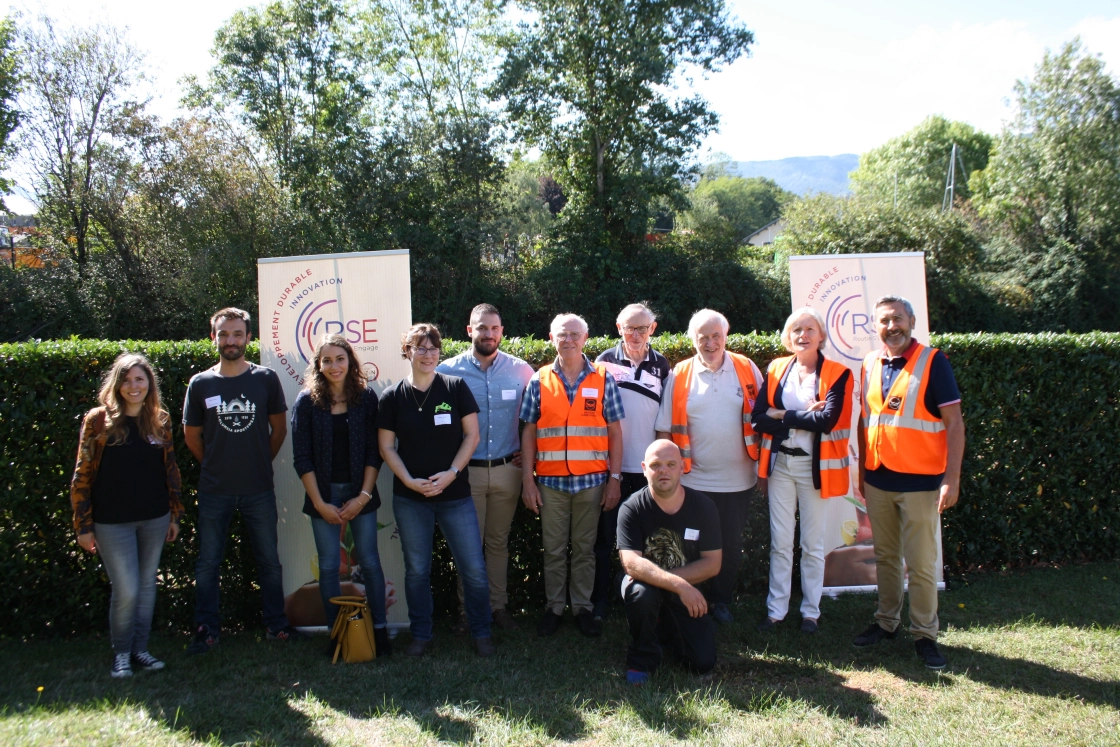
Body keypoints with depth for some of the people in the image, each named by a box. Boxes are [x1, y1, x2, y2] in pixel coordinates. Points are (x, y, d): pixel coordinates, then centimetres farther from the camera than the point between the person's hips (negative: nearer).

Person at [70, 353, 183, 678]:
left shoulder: (160, 420, 4)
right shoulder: (98, 420, -6)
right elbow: (82, 476, -4)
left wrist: (175, 514, 9)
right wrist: (83, 525, -6)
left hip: (154, 519, 3)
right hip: (112, 522, -3)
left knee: (147, 585, 11)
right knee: (126, 590, -3)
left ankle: (139, 649, 25)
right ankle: (121, 653, 19)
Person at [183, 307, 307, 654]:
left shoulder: (266, 378, -2)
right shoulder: (201, 384, -1)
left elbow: (279, 428, 8)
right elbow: (192, 435, 9)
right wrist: (218, 466, 11)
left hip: (259, 489, 0)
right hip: (214, 490, 0)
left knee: (269, 560, 10)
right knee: (208, 563, 8)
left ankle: (277, 625, 23)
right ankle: (206, 630, 22)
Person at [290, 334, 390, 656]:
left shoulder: (366, 398, 0)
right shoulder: (307, 401, -1)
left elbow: (374, 452, -1)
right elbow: (301, 457, -2)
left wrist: (363, 496, -9)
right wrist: (319, 502, -8)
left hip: (360, 493, 0)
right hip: (324, 495, 0)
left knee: (369, 561, 3)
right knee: (328, 566, 5)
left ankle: (380, 630, 14)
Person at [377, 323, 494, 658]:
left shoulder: (456, 387, 0)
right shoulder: (393, 396, 2)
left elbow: (472, 435, 0)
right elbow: (386, 446, 4)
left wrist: (452, 473, -11)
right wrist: (409, 480, -9)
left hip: (455, 494, -1)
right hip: (410, 498, 1)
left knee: (474, 568, 1)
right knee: (416, 570, 10)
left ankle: (481, 633, 18)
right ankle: (421, 635, 26)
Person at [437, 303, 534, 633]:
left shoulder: (521, 370, 0)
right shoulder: (447, 370, -4)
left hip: (507, 469, 2)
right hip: (466, 470, -1)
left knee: (499, 541, 13)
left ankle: (498, 605, 24)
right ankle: (468, 609, 17)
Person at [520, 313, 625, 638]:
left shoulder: (603, 379, 2)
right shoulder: (539, 381, 3)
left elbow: (615, 432, 2)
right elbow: (529, 433, 4)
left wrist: (615, 478, -2)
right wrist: (527, 480, -1)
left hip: (591, 480, 0)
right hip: (550, 481, 1)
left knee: (585, 548, 9)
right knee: (553, 549, 9)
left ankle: (583, 607, 22)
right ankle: (553, 607, 23)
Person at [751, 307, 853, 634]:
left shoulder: (837, 374, -5)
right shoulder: (776, 369, 4)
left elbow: (827, 420, -20)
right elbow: (758, 418, -6)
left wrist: (783, 416, -13)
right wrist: (804, 417, -16)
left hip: (814, 466, -3)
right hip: (779, 464, 3)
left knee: (812, 544, 9)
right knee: (780, 542, 9)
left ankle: (811, 611, 22)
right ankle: (776, 609, 19)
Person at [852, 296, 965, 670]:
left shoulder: (932, 362, -8)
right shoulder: (870, 365, 7)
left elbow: (954, 422, -10)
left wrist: (952, 478, -15)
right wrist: (862, 470, 13)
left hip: (919, 482, -5)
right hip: (878, 481, 5)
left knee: (920, 564, 1)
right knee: (885, 557, 15)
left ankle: (925, 635, 14)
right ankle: (886, 621, 29)